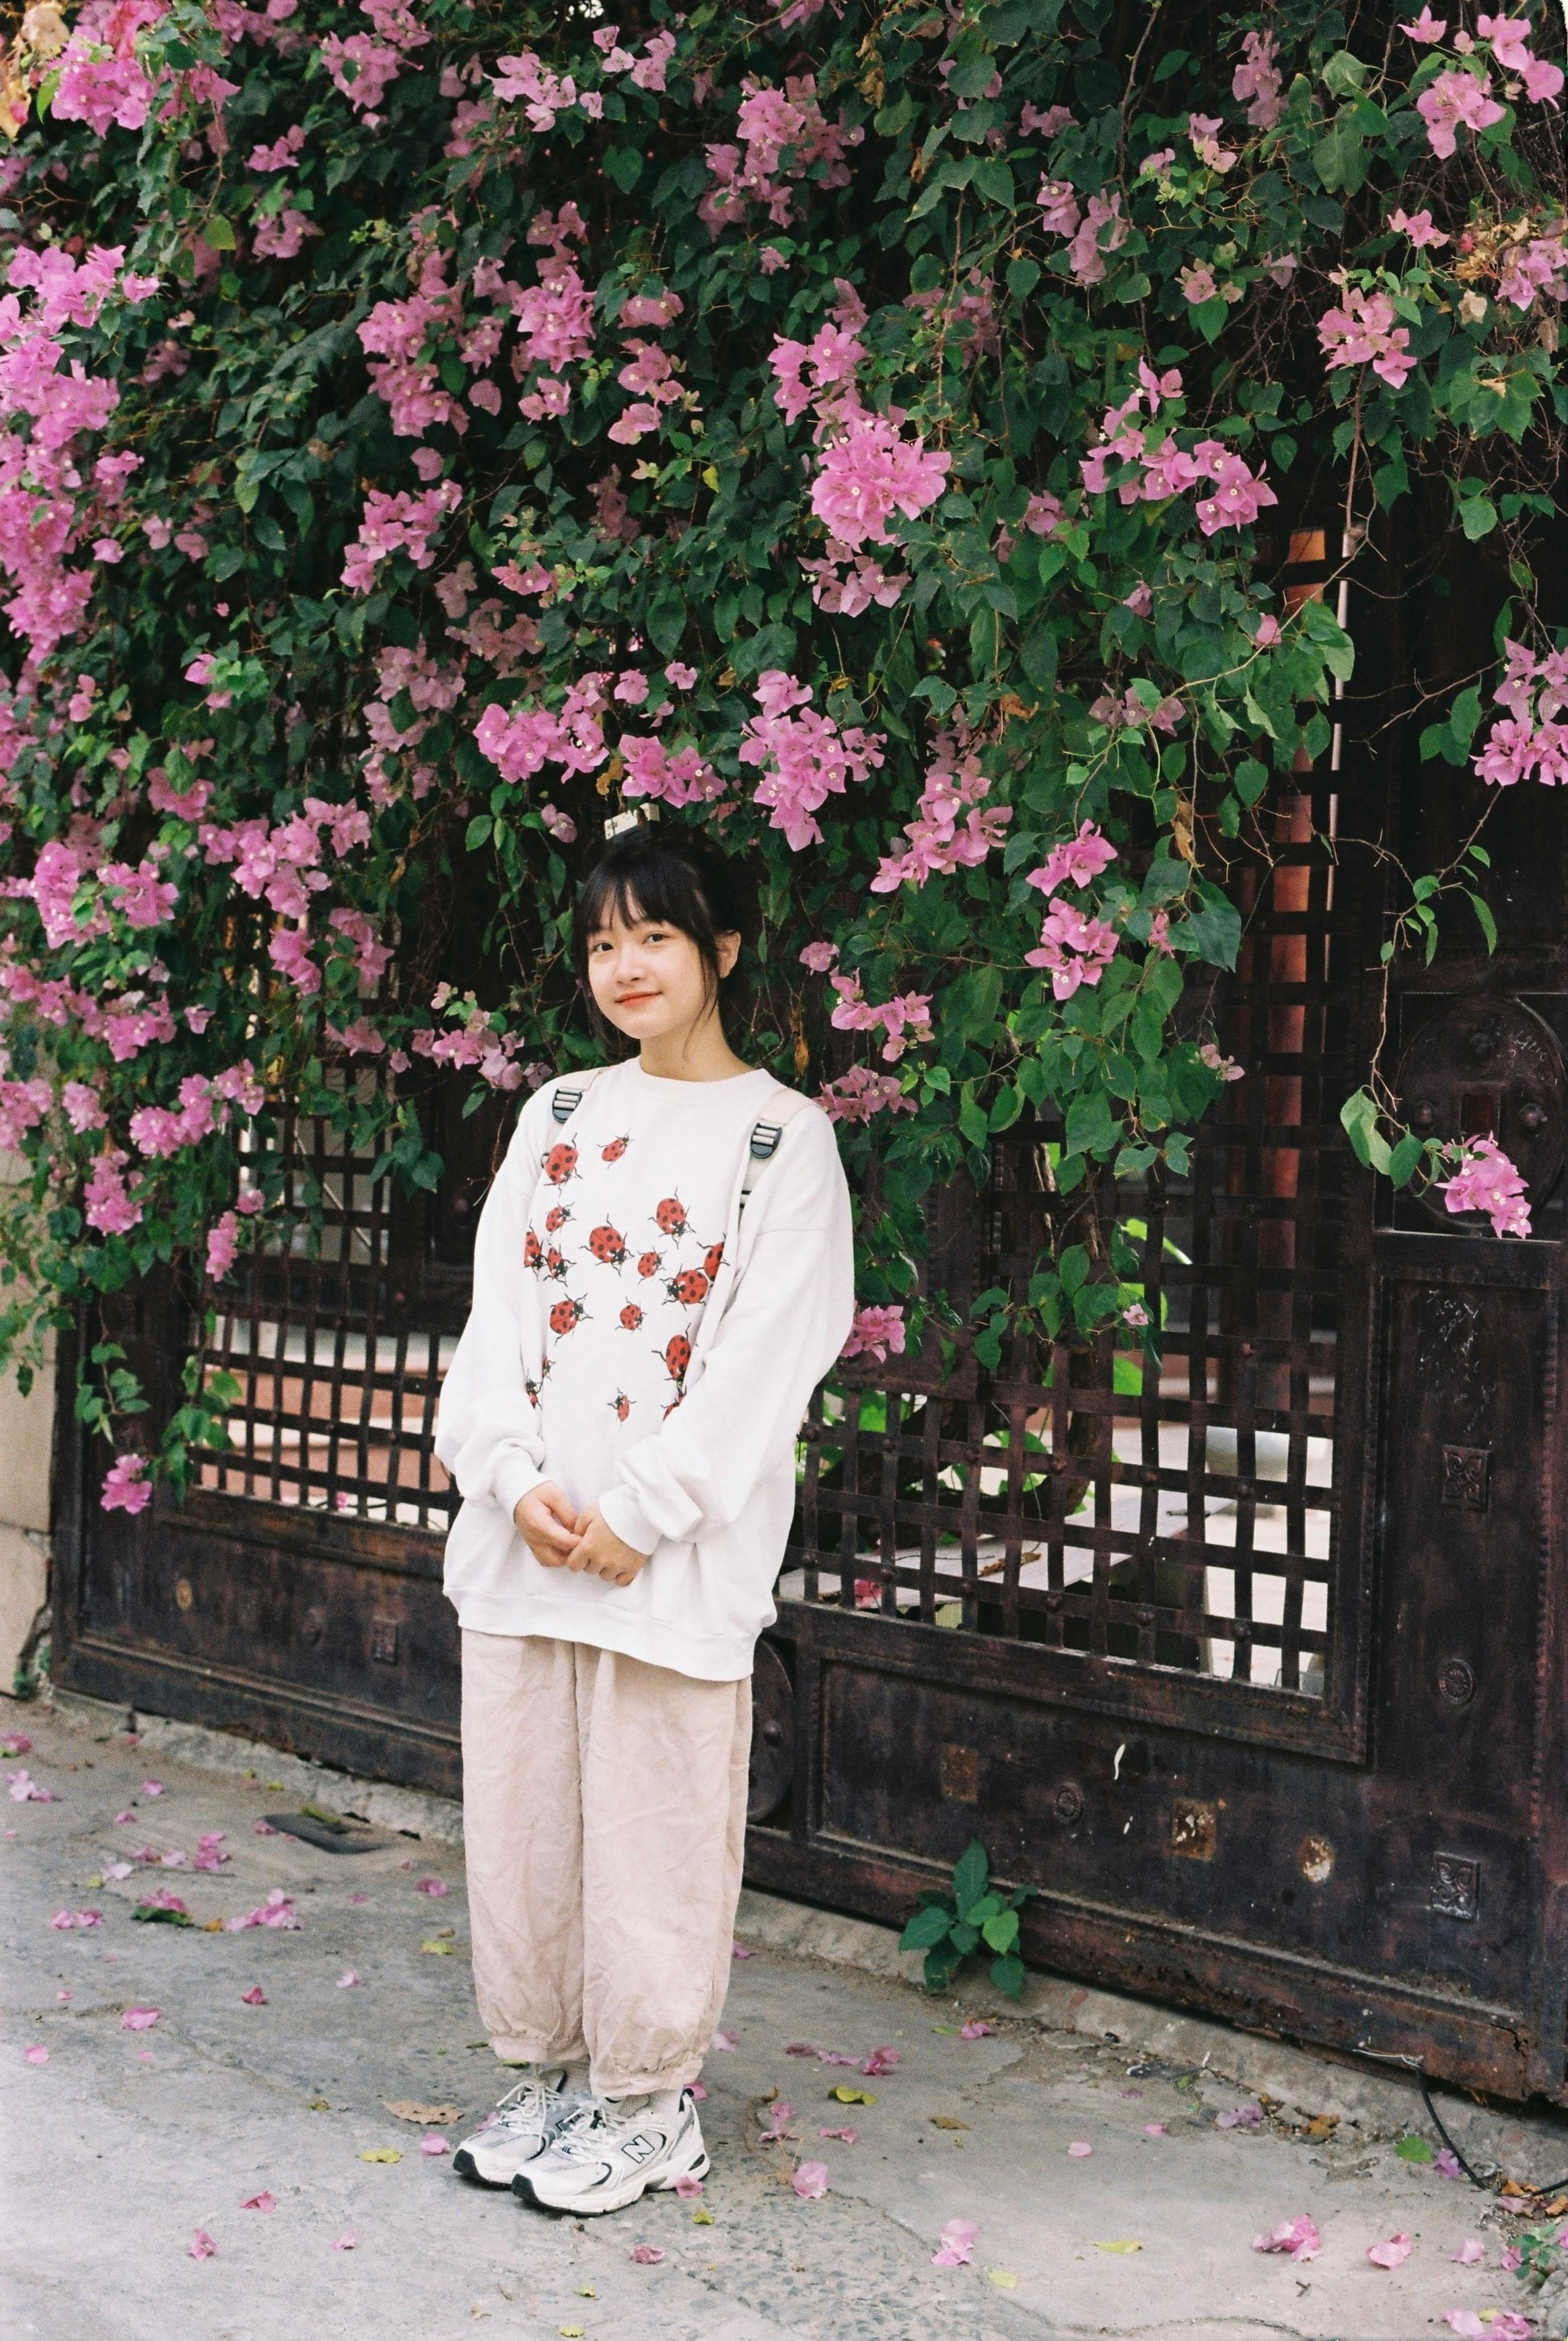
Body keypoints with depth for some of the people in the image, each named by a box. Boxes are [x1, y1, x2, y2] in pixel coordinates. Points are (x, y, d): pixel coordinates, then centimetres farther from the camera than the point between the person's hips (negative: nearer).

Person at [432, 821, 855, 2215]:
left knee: (652, 1833, 1)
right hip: (522, 1533, 5)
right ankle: (552, 2071, 26)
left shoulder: (784, 1137, -2)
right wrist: (515, 1477, -8)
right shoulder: (559, 1115, 13)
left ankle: (650, 2103, 16)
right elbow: (501, 1306, 7)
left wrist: (637, 1513, -14)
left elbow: (769, 1353, -9)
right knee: (520, 1815, 10)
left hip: (675, 1555, -5)